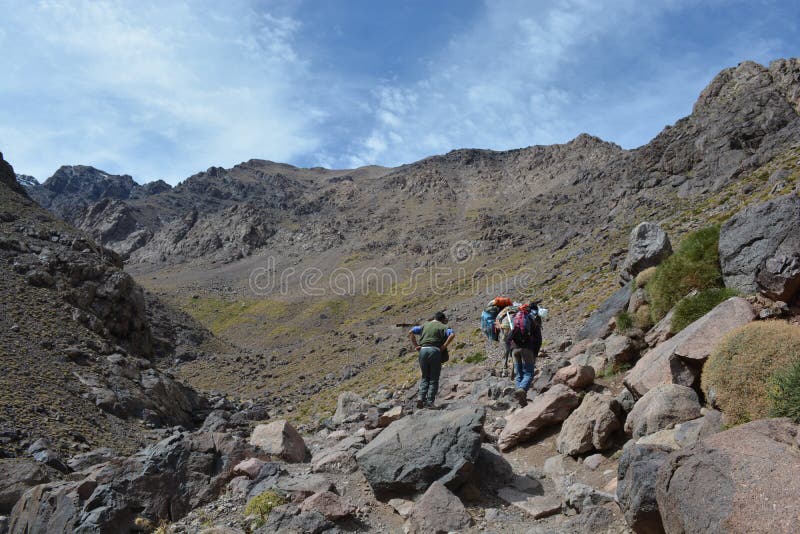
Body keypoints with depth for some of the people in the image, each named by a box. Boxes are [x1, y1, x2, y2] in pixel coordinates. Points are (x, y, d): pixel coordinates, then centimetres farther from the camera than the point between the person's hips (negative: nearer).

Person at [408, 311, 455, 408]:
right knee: (434, 379, 6)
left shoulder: (425, 325, 20)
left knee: (425, 377, 17)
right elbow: (452, 334, -11)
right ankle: (429, 402, 1)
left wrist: (415, 345, 9)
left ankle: (421, 397, 1)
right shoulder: (442, 327, 8)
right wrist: (444, 346, -8)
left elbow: (410, 332, 13)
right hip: (435, 350, -3)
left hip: (423, 350, 4)